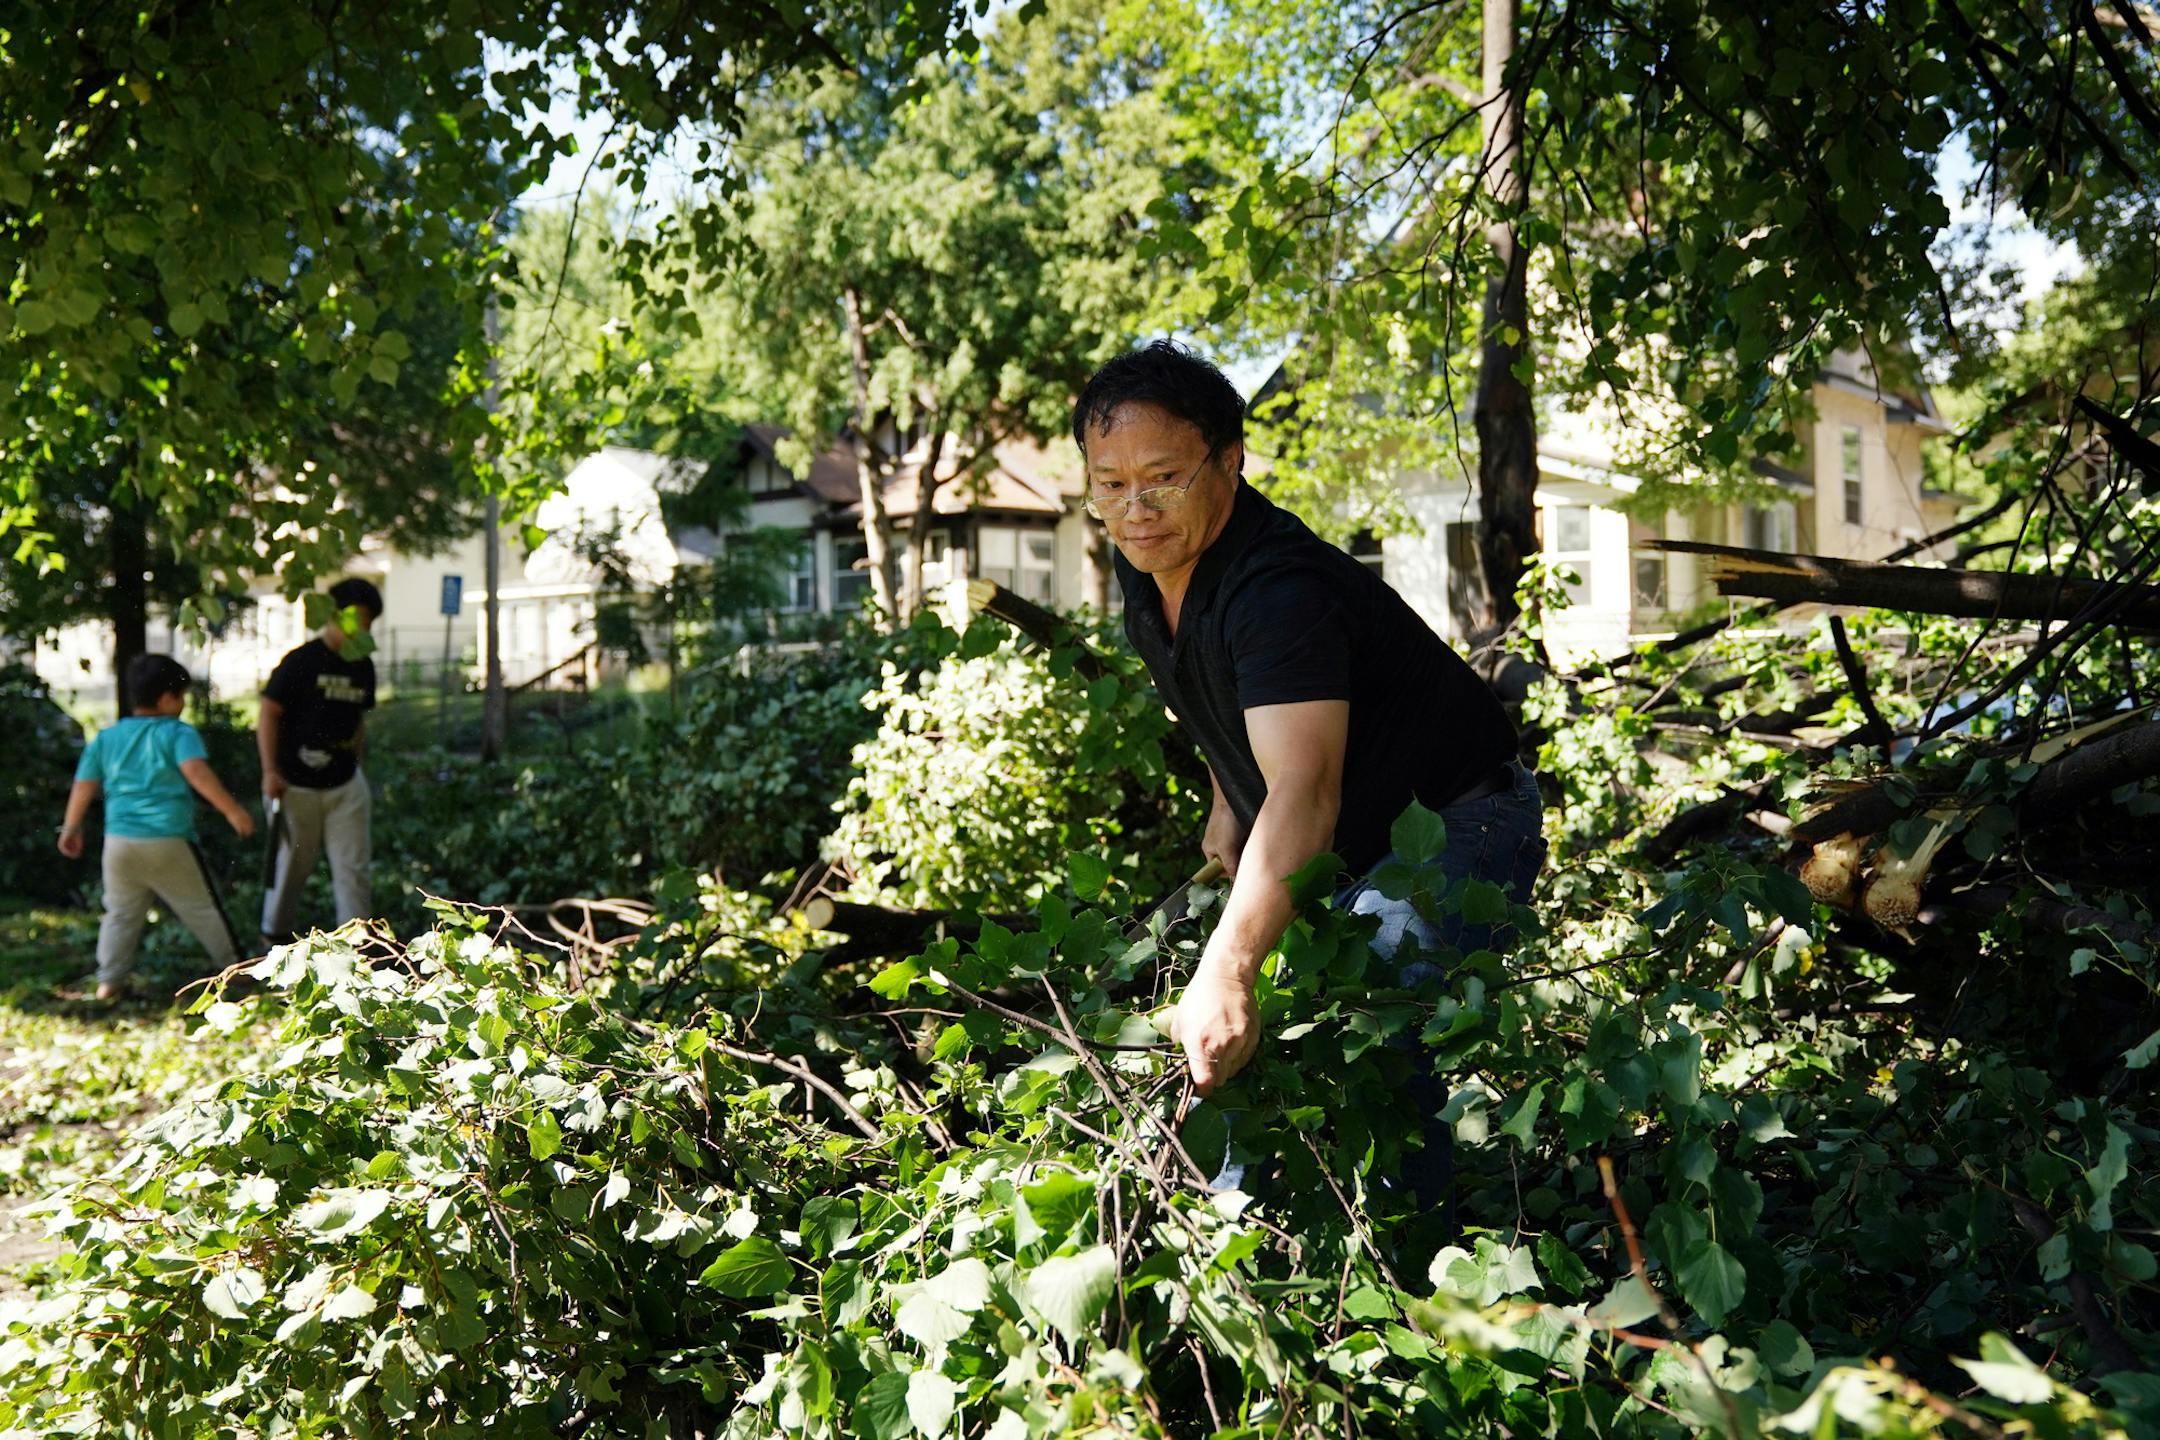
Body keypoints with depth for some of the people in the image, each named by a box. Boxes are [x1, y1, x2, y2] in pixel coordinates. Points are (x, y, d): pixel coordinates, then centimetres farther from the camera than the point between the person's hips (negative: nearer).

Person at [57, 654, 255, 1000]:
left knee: (120, 913, 17)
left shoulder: (105, 738, 11)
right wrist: (232, 810, -23)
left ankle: (109, 980, 14)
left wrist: (71, 829, 24)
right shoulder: (178, 733, -5)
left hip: (119, 841, 4)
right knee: (202, 907, 9)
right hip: (169, 841, -4)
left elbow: (84, 785, 13)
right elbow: (196, 772, -20)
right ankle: (234, 965, 19)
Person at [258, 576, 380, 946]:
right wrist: (270, 771, -17)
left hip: (344, 784, 5)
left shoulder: (362, 666, 6)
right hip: (295, 786, -5)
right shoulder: (301, 661, -13)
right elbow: (269, 714, -12)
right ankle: (274, 933, 29)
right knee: (292, 864, 8)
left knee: (353, 867, 0)